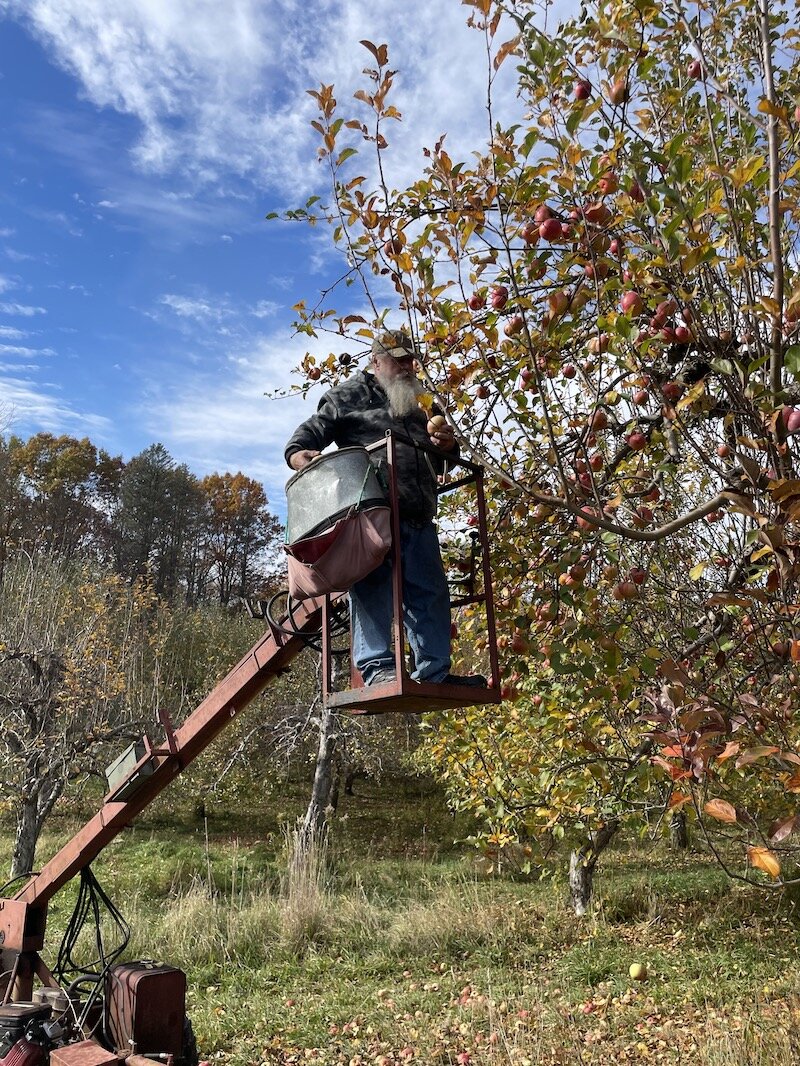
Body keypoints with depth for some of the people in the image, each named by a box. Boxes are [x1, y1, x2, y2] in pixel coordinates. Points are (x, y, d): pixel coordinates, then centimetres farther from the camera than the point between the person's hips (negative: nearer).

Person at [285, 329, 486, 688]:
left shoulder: (417, 408, 32)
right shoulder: (353, 394, 13)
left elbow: (437, 463, 39)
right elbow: (314, 427, 5)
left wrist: (447, 446, 15)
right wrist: (297, 452, -17)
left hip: (419, 520, 7)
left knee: (431, 593, 5)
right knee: (373, 588, -15)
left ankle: (435, 672, 11)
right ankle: (376, 666, -13)